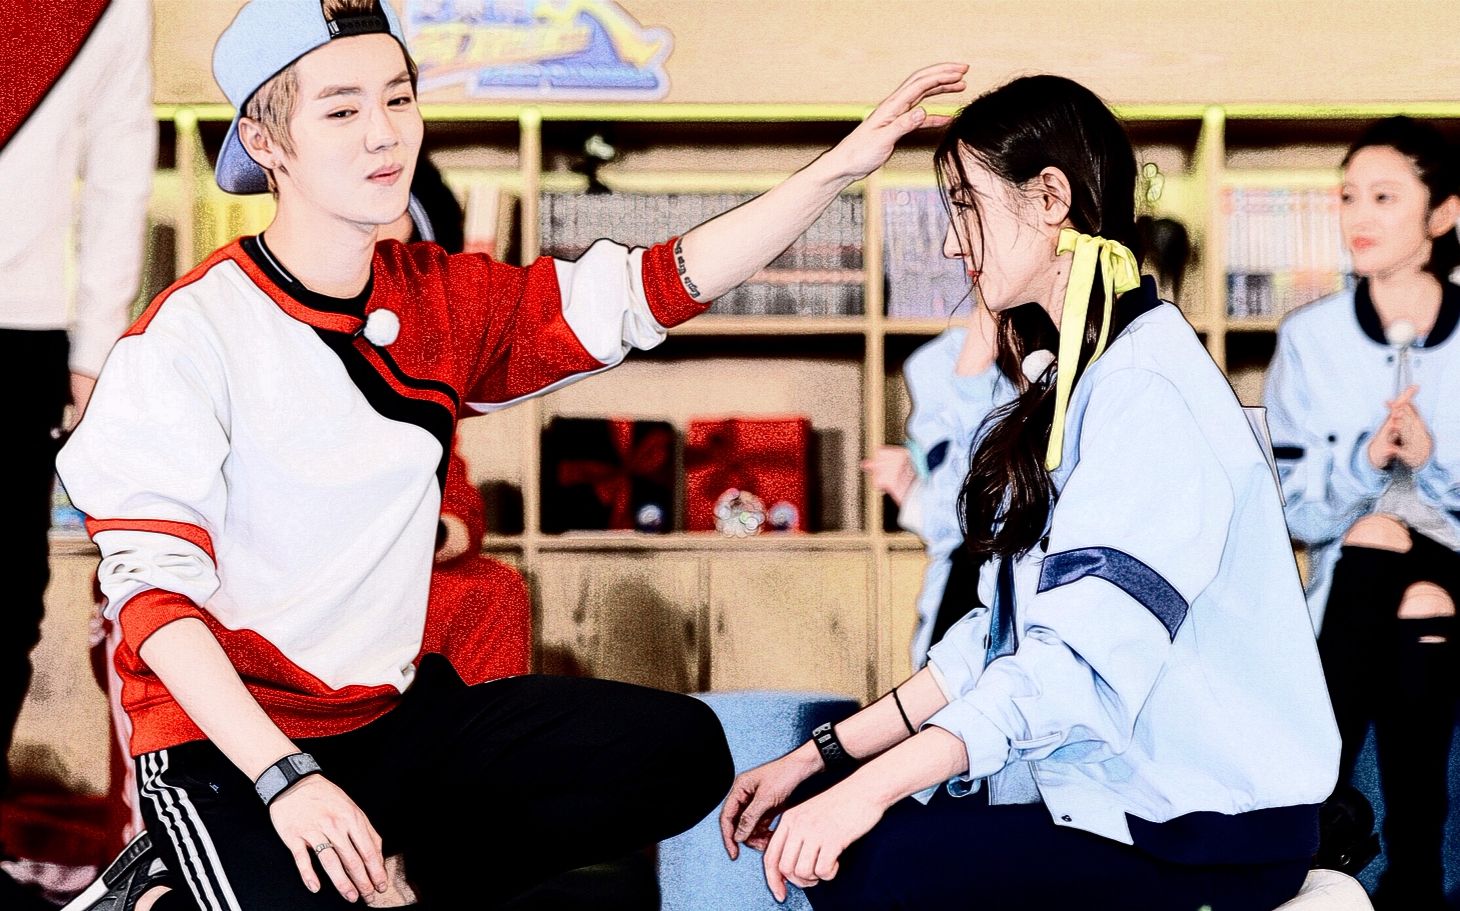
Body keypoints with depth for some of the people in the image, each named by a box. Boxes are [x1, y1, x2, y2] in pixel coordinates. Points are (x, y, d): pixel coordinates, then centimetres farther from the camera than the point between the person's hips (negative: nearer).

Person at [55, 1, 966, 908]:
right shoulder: (192, 330, -13)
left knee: (682, 748, -6)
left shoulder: (443, 301, 4)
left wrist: (842, 165, -6)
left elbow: (651, 289, 3)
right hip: (226, 739, -6)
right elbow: (150, 585, -16)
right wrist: (286, 779, -26)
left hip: (395, 709, 6)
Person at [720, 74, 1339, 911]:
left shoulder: (1149, 388, -18)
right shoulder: (1076, 377, 14)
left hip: (1215, 825, -9)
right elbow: (1006, 632, 11)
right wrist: (817, 757, 5)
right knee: (818, 838, -2)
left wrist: (872, 787, -31)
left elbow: (1085, 655, -28)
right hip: (1111, 772, 9)